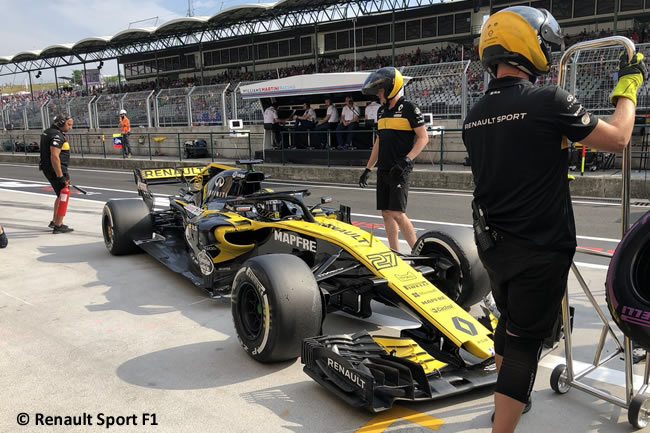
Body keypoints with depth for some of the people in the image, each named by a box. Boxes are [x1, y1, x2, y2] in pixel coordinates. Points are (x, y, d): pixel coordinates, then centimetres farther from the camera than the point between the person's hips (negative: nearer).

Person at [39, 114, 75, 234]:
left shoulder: (48, 132, 15)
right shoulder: (56, 135, -18)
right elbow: (54, 157, -26)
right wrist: (60, 176, -25)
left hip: (48, 169, 10)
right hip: (56, 169, -10)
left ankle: (54, 221, 30)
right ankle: (58, 226, 1)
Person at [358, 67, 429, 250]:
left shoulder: (409, 108, -6)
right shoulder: (382, 111, 17)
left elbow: (423, 138, -9)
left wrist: (406, 160, -20)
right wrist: (368, 168, 20)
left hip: (399, 171, -8)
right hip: (383, 171, 8)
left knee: (397, 213, -13)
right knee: (386, 213, 7)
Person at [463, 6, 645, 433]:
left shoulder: (475, 115, 4)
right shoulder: (548, 101, -17)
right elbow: (617, 139, -7)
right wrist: (629, 84, 8)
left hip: (493, 244, 7)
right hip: (539, 249, -7)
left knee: (510, 320, 25)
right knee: (524, 340, 3)